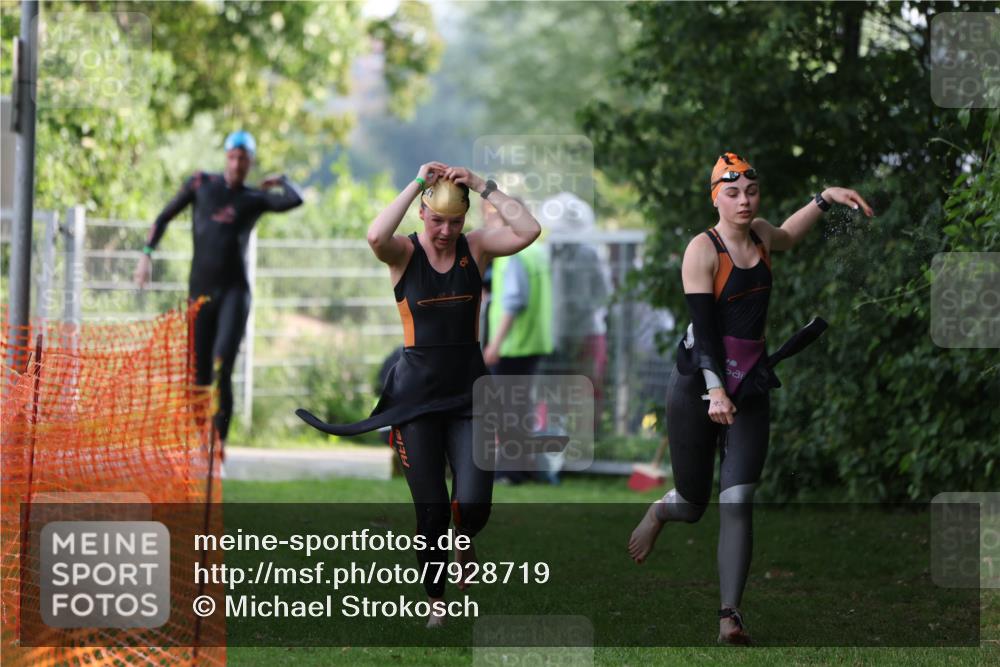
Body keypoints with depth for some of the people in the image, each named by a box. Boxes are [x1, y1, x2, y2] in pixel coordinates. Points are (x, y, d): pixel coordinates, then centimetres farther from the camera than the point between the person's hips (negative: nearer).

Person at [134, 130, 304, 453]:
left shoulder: (256, 198, 9)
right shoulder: (201, 184, 11)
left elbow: (295, 200, -8)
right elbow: (165, 217, 17)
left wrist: (280, 180, 11)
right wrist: (147, 254, 7)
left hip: (234, 291, -2)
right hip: (200, 290, 2)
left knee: (222, 365, -20)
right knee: (199, 373, 1)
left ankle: (220, 439, -22)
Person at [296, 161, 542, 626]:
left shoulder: (475, 247, -1)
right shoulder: (404, 253, -6)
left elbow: (528, 231, -17)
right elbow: (376, 236, -31)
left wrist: (482, 186, -16)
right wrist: (417, 183, -24)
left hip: (469, 393, 1)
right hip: (417, 396, -1)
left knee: (473, 505, -10)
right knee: (431, 510, 2)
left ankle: (464, 540, 28)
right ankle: (435, 602, 21)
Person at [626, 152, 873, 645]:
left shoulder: (761, 235, 9)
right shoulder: (703, 249, -10)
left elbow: (788, 234, 36)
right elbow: (704, 327, -18)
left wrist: (825, 198, 21)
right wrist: (715, 390, -29)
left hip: (750, 388, 4)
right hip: (697, 384, -4)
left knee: (737, 503, -9)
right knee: (693, 504, 4)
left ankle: (730, 615, -10)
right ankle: (659, 511, 41)